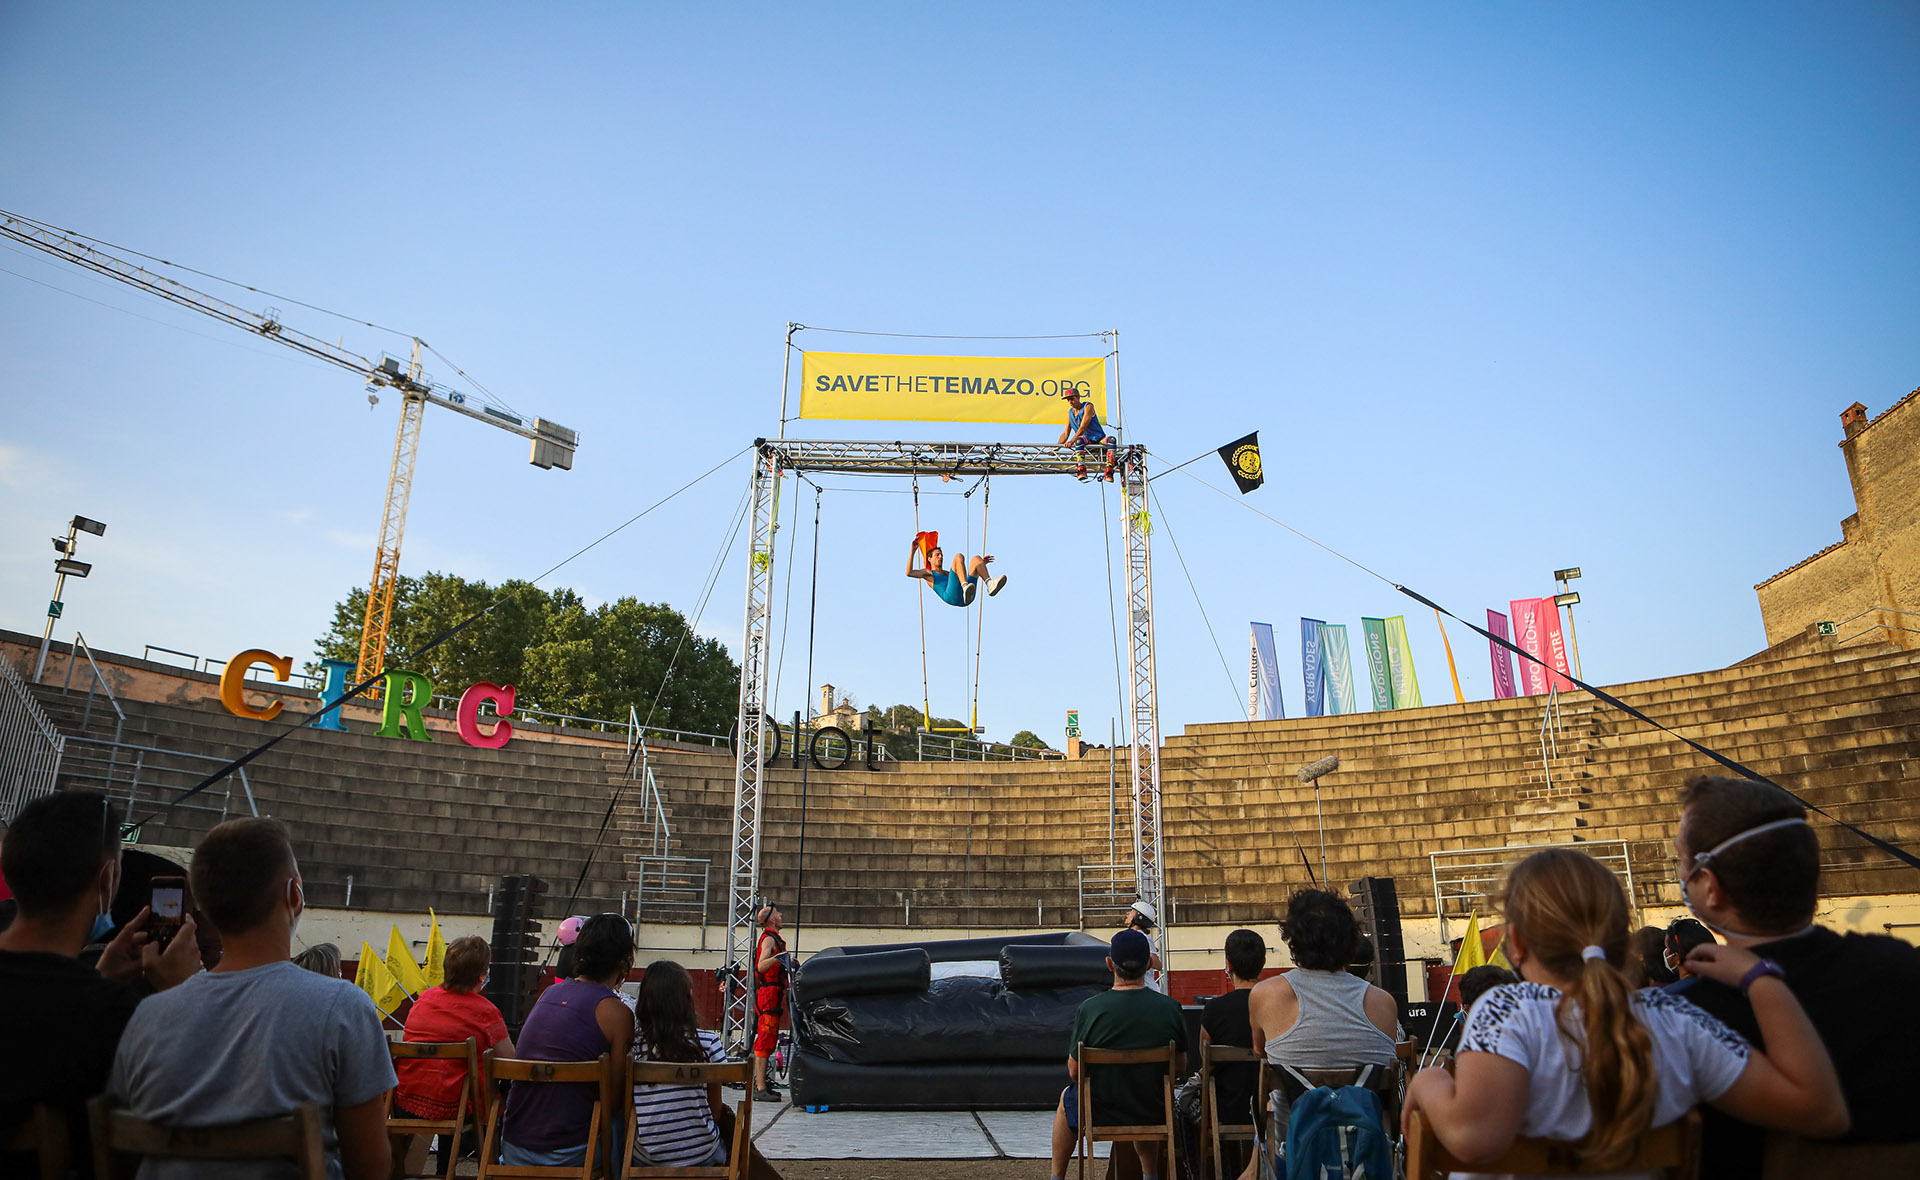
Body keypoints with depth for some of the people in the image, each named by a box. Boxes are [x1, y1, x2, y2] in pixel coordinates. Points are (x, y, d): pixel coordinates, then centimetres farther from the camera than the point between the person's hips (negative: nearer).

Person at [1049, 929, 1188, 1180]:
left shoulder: (1089, 1009, -21)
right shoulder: (1170, 1008, -16)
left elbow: (1075, 1072, -10)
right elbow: (1179, 1068, -3)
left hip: (1100, 1113, -2)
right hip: (1153, 1114, 2)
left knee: (1067, 1097, 33)